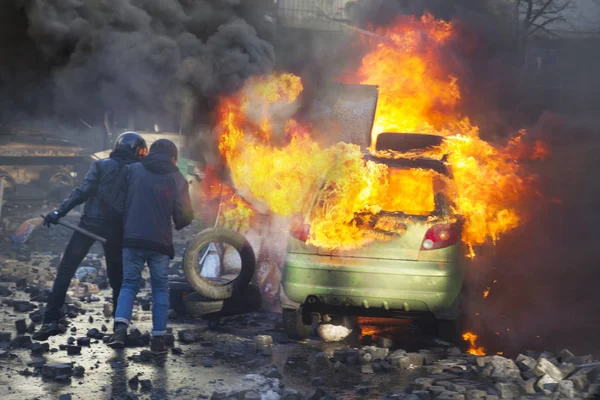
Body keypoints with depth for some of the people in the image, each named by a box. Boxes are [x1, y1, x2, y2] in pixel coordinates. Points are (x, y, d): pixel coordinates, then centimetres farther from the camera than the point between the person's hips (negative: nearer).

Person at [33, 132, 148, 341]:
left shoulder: (101, 165, 4)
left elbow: (83, 191, -9)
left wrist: (60, 212, -12)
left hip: (91, 222, -2)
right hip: (116, 228, 2)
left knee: (65, 270, 1)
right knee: (117, 277, 16)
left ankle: (51, 321, -10)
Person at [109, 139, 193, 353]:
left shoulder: (133, 170, 6)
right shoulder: (176, 178, 3)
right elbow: (185, 214, -2)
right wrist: (178, 224, 20)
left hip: (131, 239, 1)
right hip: (160, 242, -1)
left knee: (129, 284, 10)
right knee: (160, 288, 12)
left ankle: (120, 328, -12)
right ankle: (158, 338, 6)